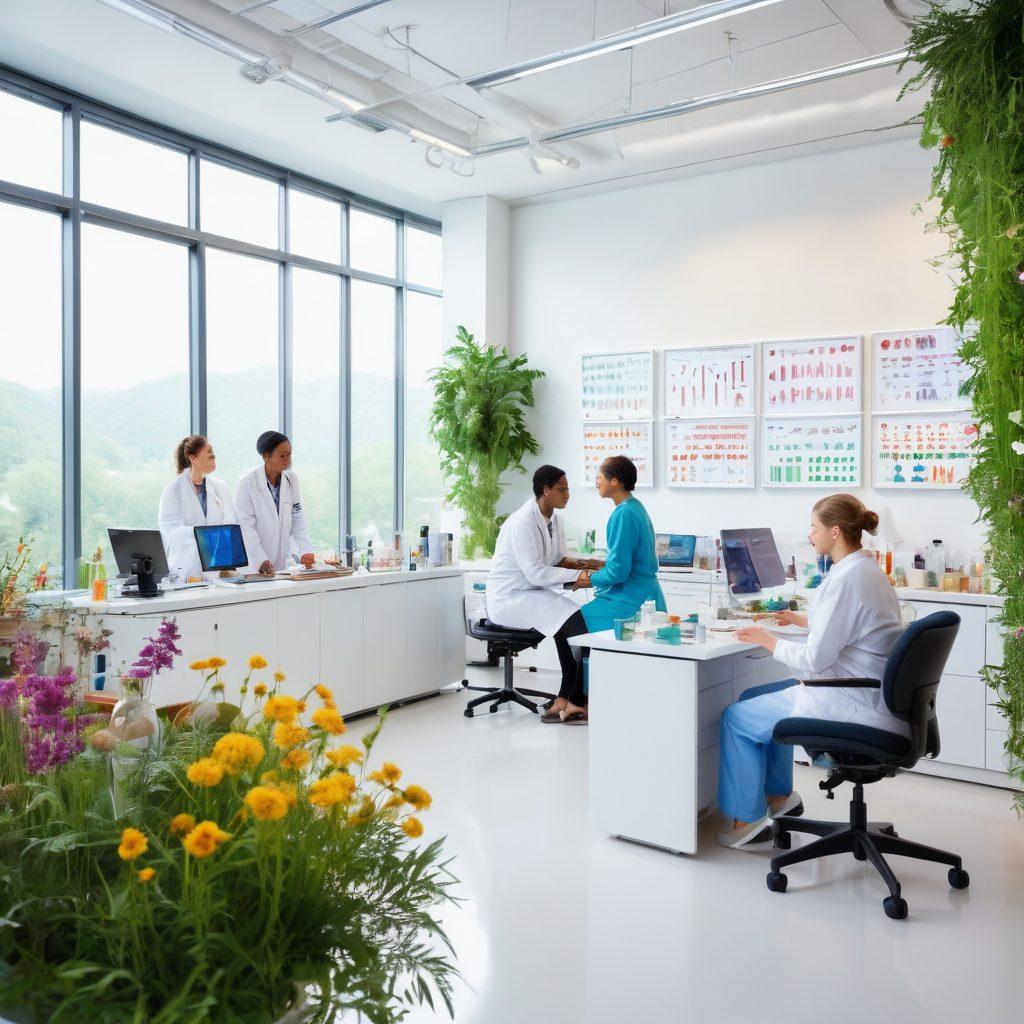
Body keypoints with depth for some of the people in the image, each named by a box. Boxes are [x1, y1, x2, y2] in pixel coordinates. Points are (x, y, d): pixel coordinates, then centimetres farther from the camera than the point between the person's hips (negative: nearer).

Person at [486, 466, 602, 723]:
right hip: (508, 597, -9)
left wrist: (583, 563, -8)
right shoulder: (523, 522, -21)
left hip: (531, 593, 9)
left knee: (574, 620, -12)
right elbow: (536, 573, -25)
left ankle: (566, 698, -7)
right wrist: (577, 575, -25)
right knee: (575, 622, -23)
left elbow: (560, 560, 12)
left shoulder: (554, 519, 7)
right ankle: (567, 699, -14)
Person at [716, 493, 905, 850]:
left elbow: (814, 660, -22)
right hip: (872, 696, 10)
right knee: (761, 697, 23)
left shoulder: (847, 578, -23)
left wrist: (767, 640, -8)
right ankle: (779, 795, 29)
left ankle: (748, 820, 13)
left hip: (852, 707, -10)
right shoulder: (866, 569, 8)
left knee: (737, 717, 1)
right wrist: (803, 619, 23)